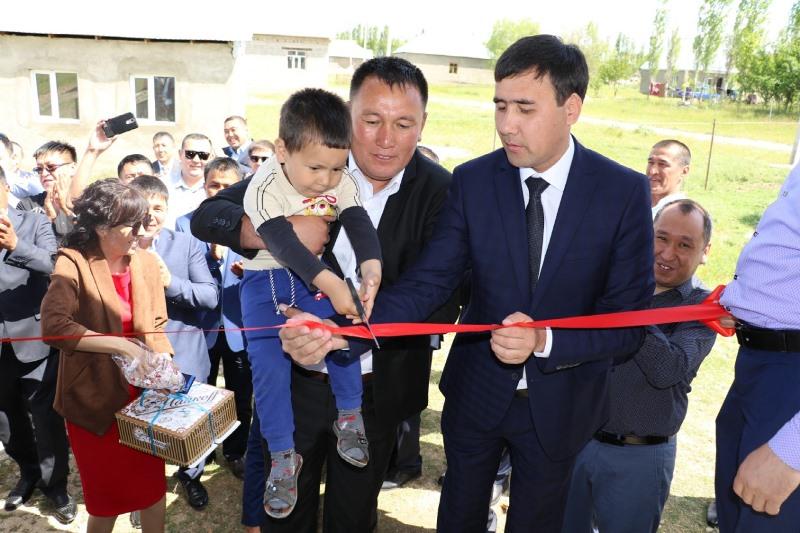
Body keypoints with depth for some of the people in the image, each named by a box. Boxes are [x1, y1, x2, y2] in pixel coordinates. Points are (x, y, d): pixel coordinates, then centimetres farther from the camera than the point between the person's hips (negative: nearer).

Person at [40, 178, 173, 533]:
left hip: (143, 393, 4)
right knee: (107, 496, 12)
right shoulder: (74, 263, -14)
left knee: (153, 488, 13)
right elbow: (53, 326, -29)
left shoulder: (146, 263, -1)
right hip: (95, 397, -3)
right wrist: (123, 346, -31)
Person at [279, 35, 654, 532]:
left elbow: (630, 321, -15)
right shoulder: (473, 180, -12)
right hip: (476, 391, 2)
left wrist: (546, 341, -33)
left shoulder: (625, 191, -16)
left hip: (560, 402, -1)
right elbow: (428, 281, -17)